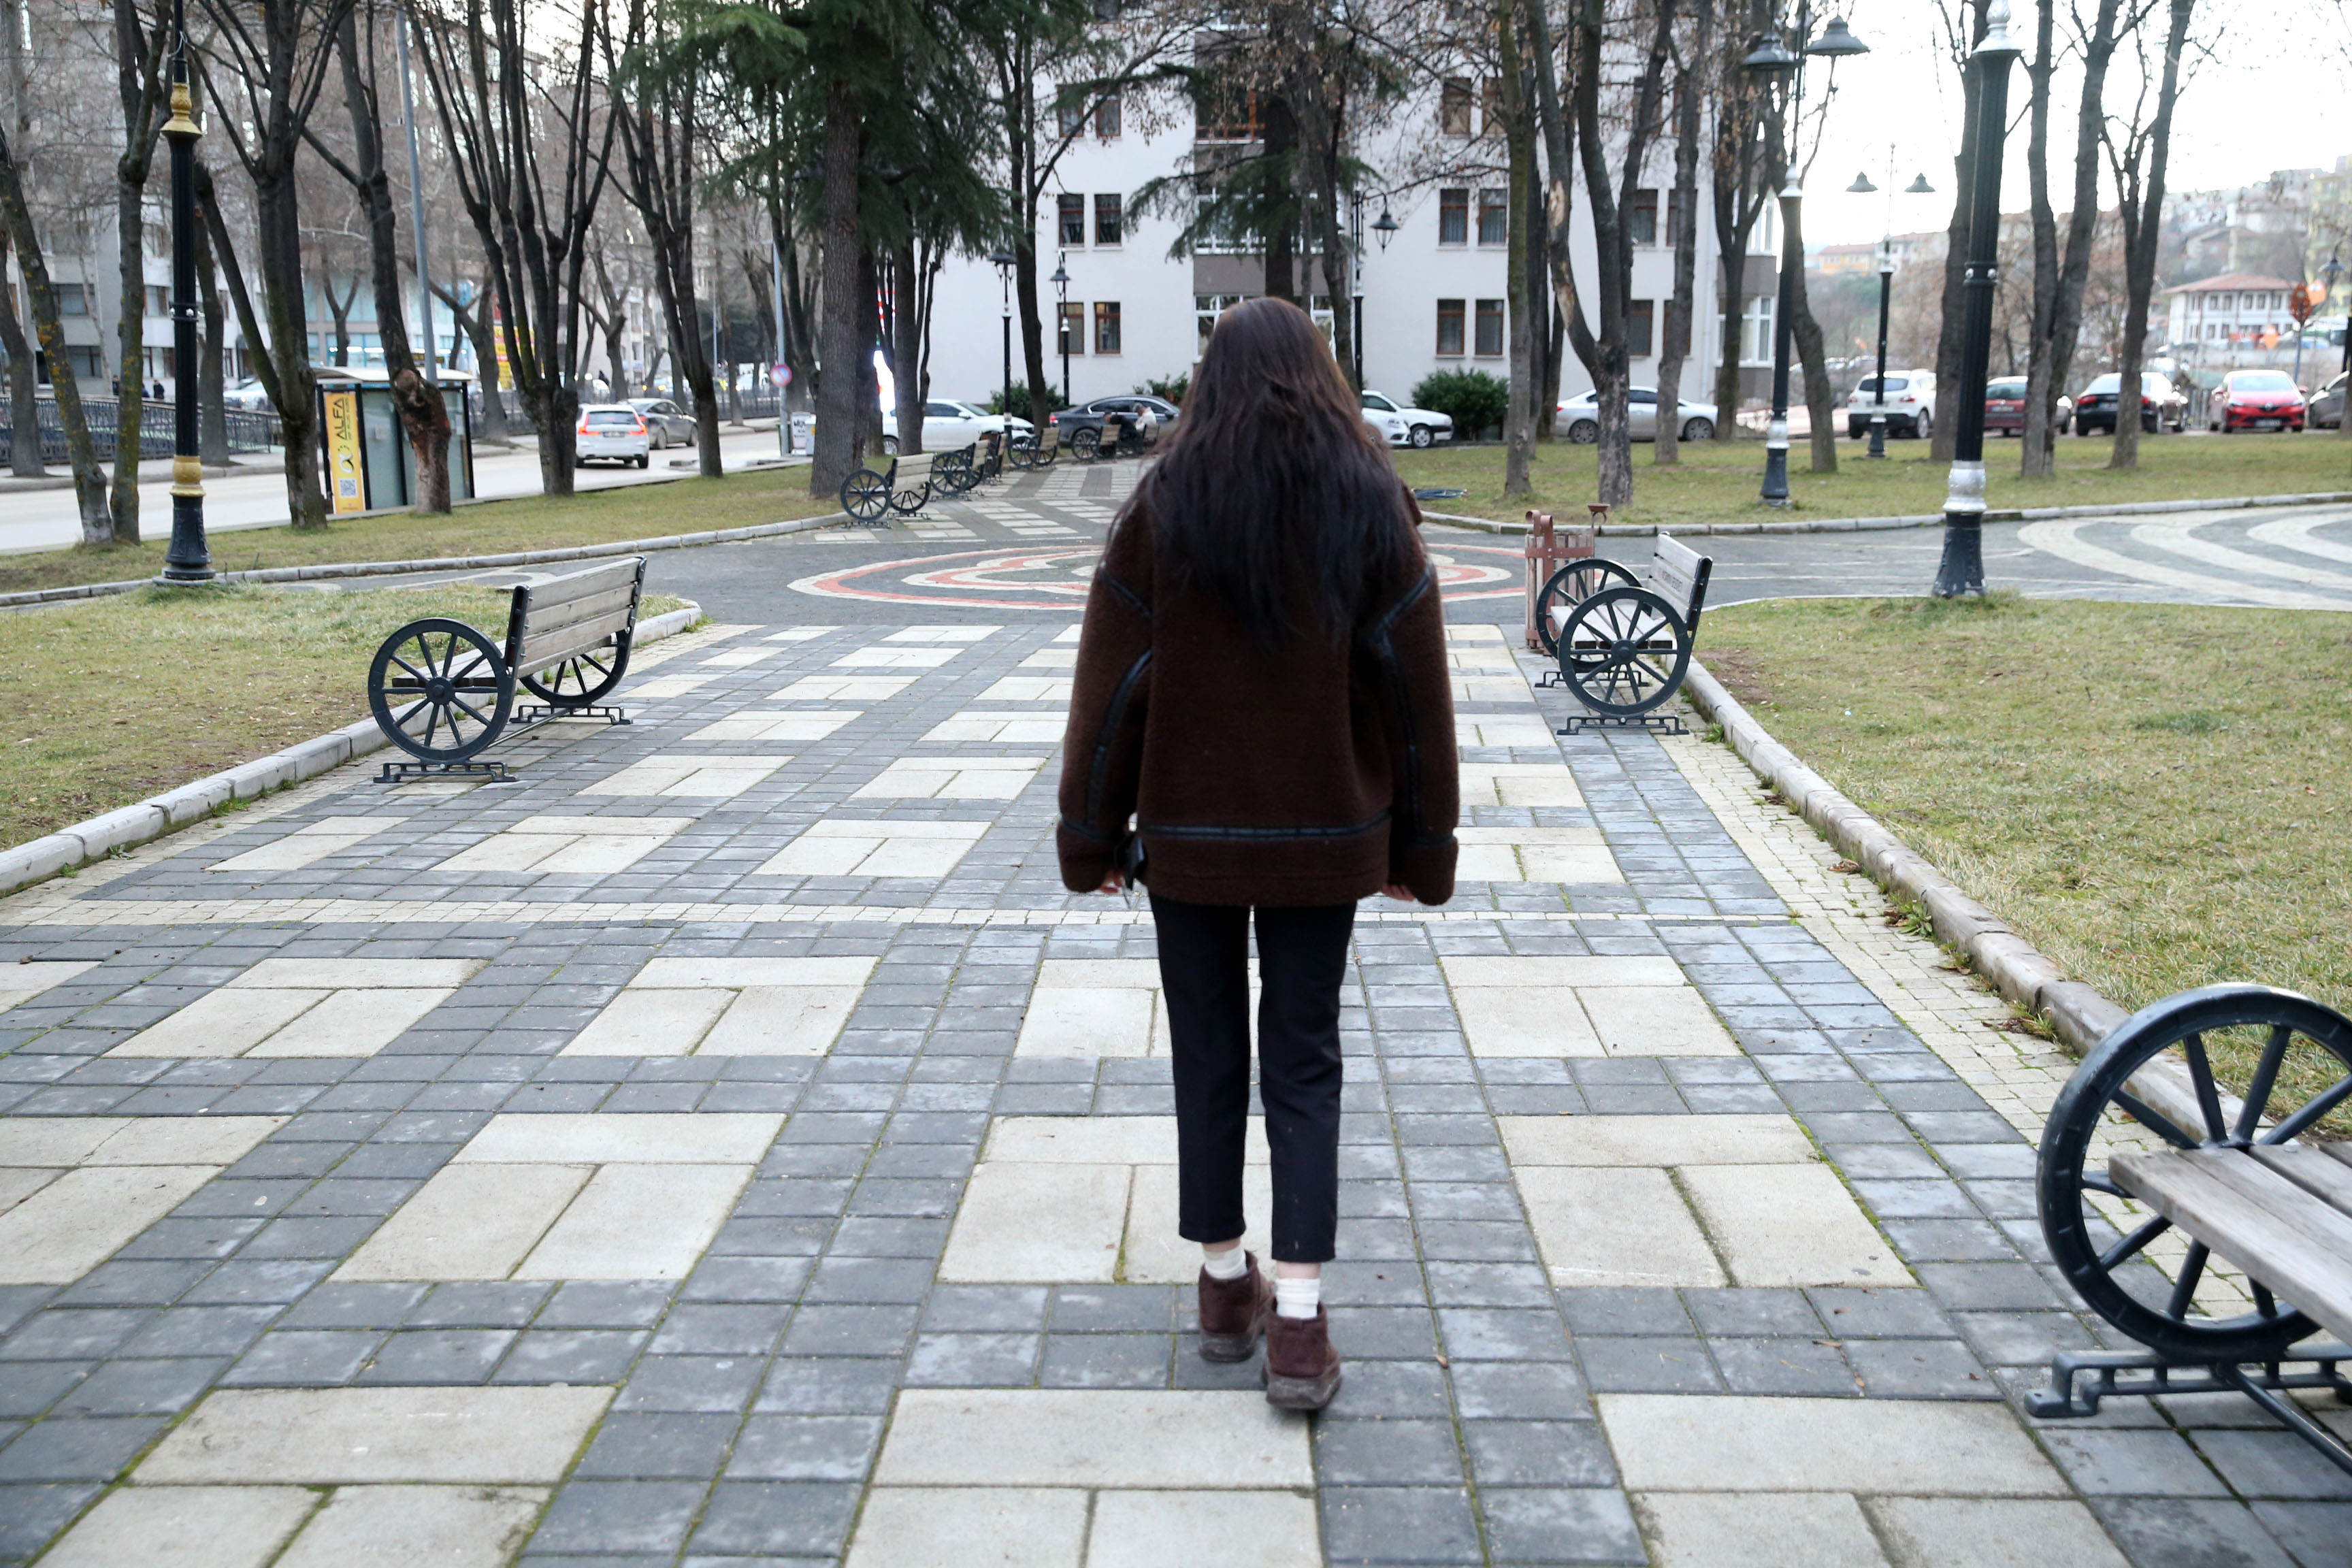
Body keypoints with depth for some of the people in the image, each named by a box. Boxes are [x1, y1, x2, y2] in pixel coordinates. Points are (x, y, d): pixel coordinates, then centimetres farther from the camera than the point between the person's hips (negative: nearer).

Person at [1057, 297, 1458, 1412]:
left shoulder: (1162, 508, -6)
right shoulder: (1373, 507, -3)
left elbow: (1110, 686, -4)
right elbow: (1414, 691, -1)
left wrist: (1091, 835, 5)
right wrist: (1423, 844, 7)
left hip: (1188, 835, 0)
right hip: (1325, 836, 1)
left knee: (1208, 1055, 13)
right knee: (1304, 1063, 7)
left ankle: (1224, 1283, 24)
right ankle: (1299, 1319, 3)